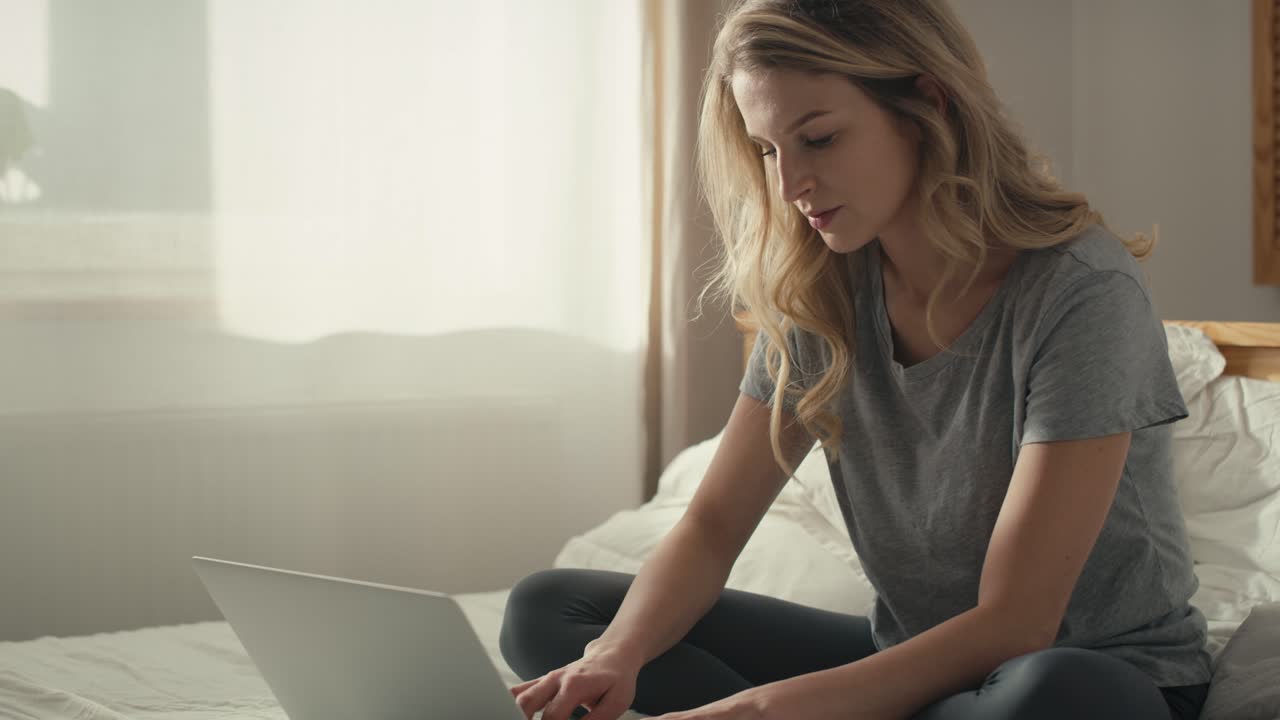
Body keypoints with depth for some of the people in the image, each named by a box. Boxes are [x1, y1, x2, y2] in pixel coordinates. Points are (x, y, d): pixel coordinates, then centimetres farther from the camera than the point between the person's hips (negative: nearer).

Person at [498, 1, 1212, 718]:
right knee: (546, 610, -4)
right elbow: (713, 527, -2)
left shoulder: (1080, 291, -22)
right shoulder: (821, 295, -3)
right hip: (909, 658, 5)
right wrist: (618, 657, -24)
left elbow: (1013, 624, -26)